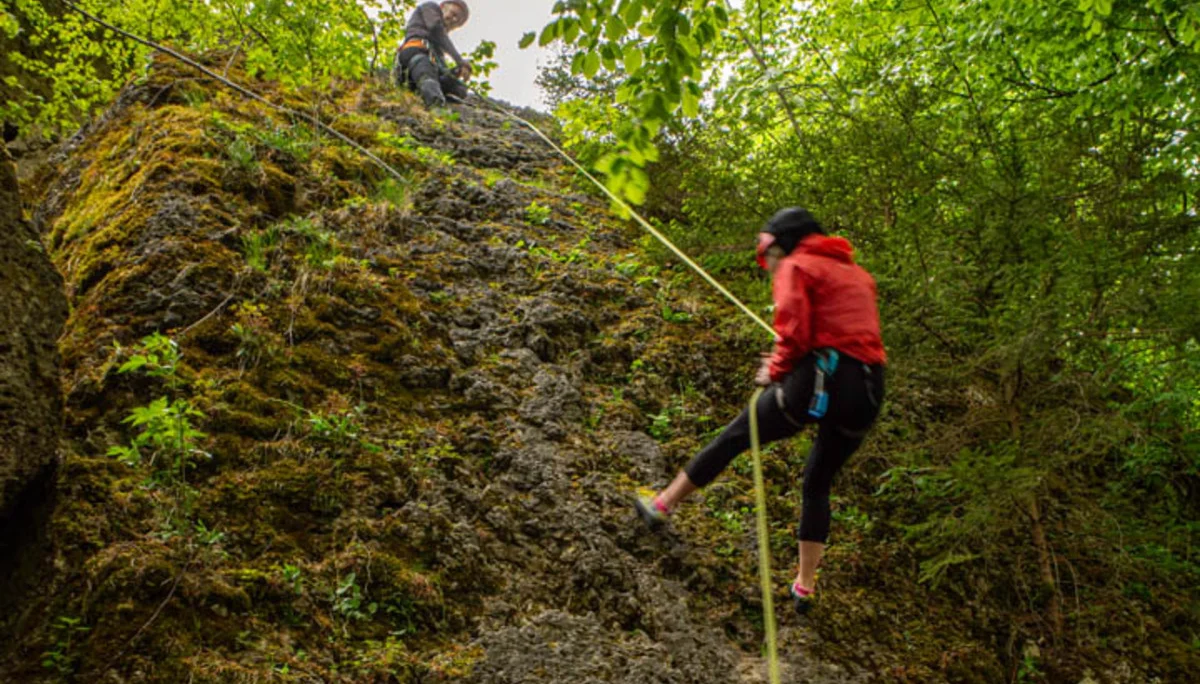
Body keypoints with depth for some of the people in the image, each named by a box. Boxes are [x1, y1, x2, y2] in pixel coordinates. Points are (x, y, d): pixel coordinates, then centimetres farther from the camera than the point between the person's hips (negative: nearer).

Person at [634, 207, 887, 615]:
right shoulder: (858, 274, 25)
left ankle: (662, 505, 24)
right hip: (867, 394, 7)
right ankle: (805, 586, 24)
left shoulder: (796, 268, 2)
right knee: (818, 485, 22)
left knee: (733, 438, 11)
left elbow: (794, 333, -12)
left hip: (820, 381, -7)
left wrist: (775, 371, 6)